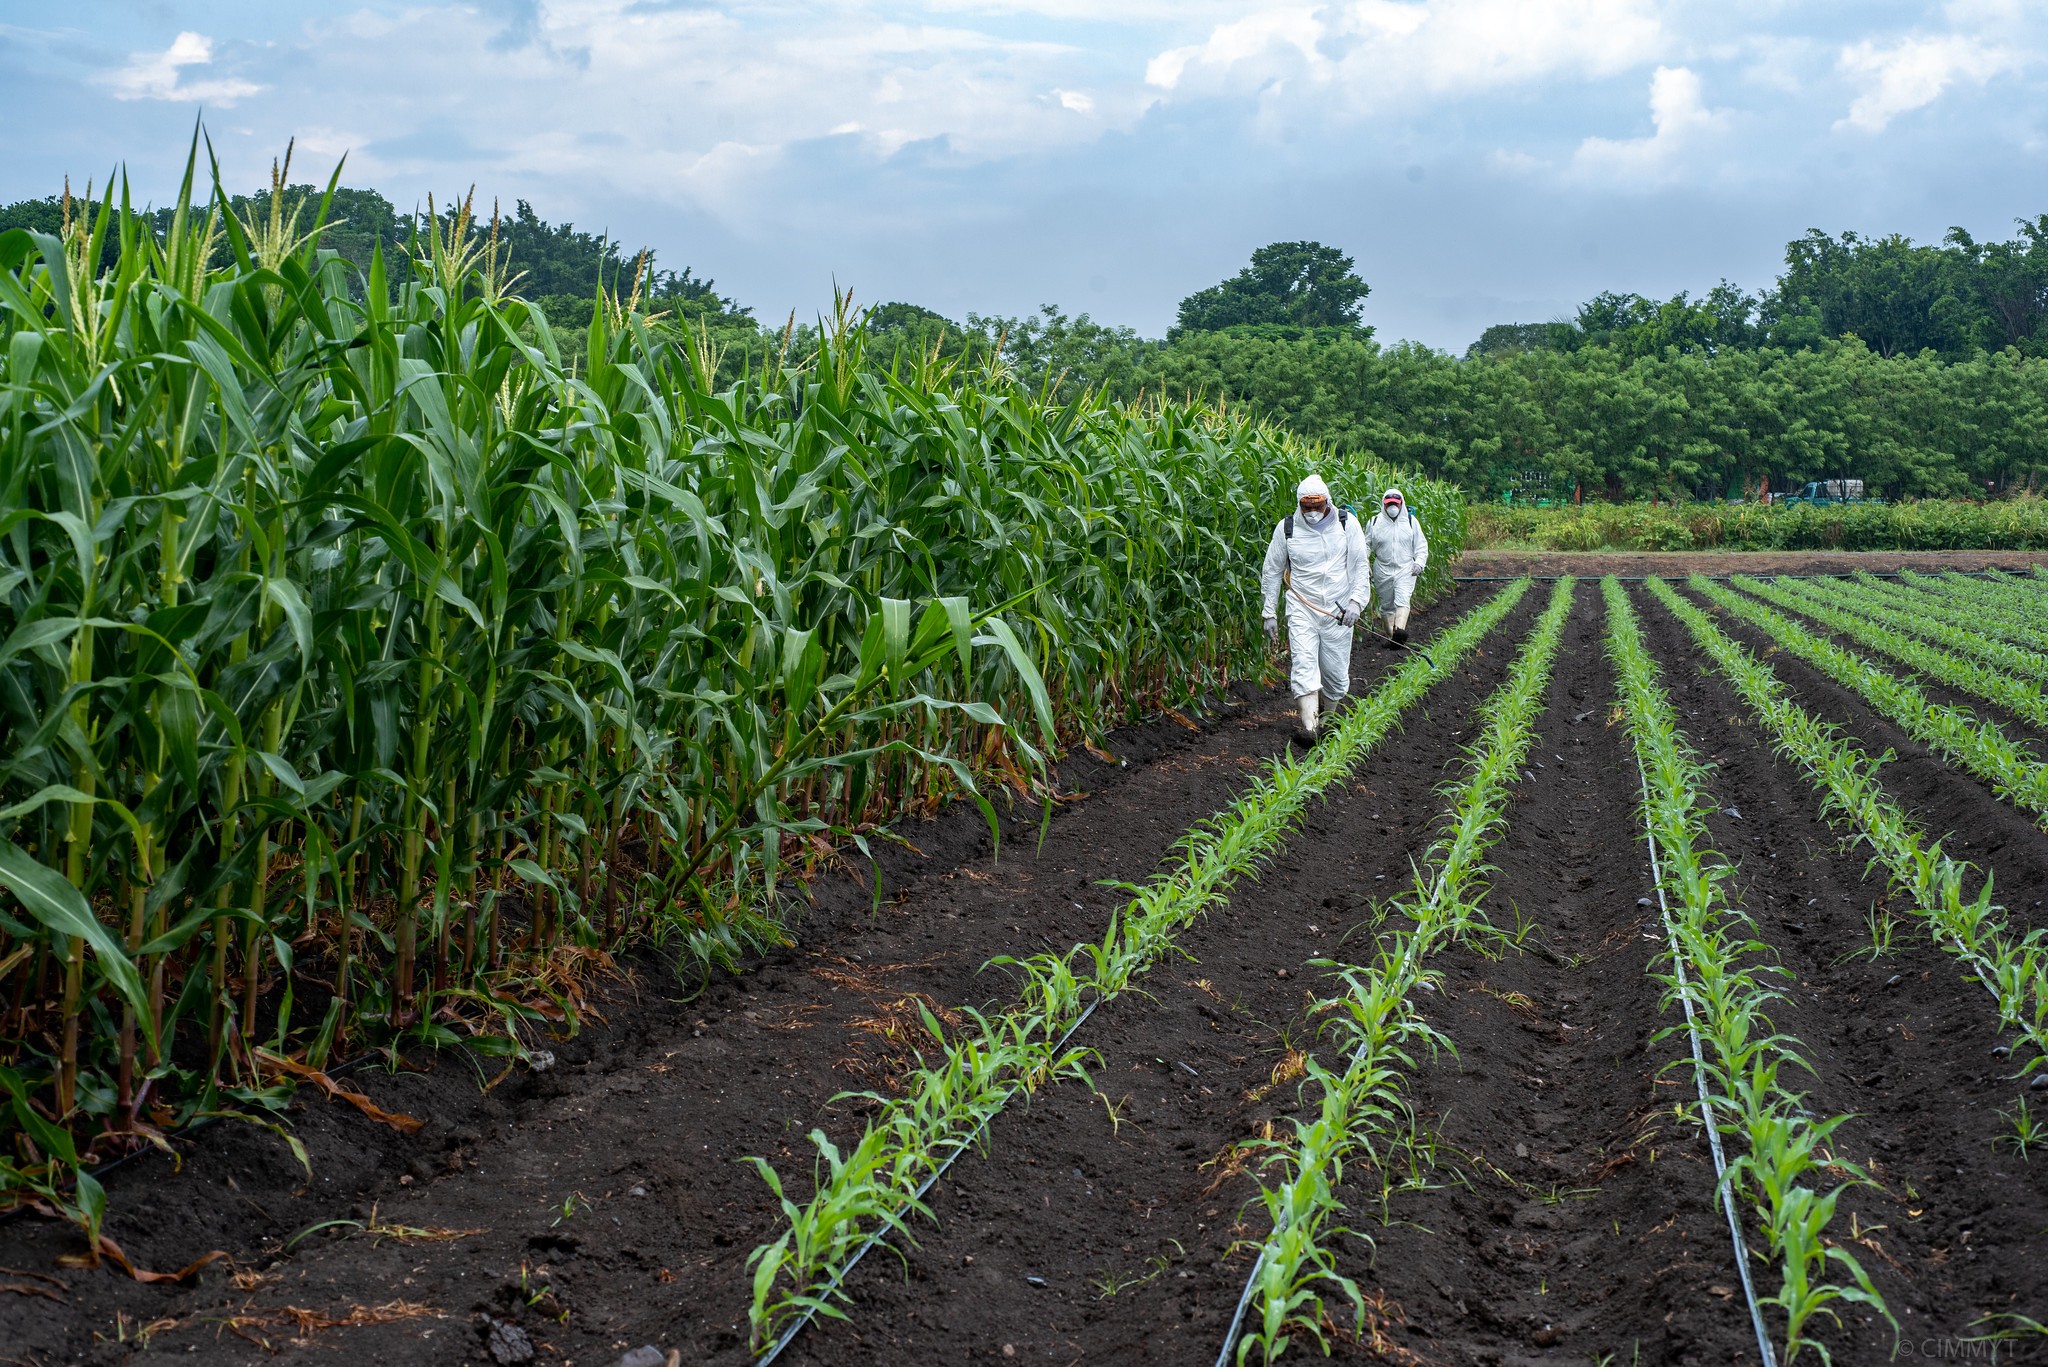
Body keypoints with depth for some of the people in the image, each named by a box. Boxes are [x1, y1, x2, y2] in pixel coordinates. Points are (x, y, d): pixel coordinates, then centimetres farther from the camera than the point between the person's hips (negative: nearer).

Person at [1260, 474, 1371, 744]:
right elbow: (1272, 572, 9)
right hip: (1301, 608, -1)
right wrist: (1268, 614, 9)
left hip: (1338, 610, 1)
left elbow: (1360, 566, 3)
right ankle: (1309, 727, -23)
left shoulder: (1347, 524, 0)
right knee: (1304, 663, -18)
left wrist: (1357, 600, -12)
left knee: (1336, 672, 3)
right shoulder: (1287, 528, 0)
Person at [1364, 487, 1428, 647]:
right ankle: (1391, 636, 13)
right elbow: (1365, 544, 14)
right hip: (1383, 570, 1)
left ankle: (1400, 630, -36)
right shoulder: (1375, 523, 5)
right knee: (1386, 605, 4)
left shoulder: (1411, 521, 7)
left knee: (1402, 600, -21)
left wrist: (1419, 562, 0)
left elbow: (1421, 545, 14)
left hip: (1405, 569, -1)